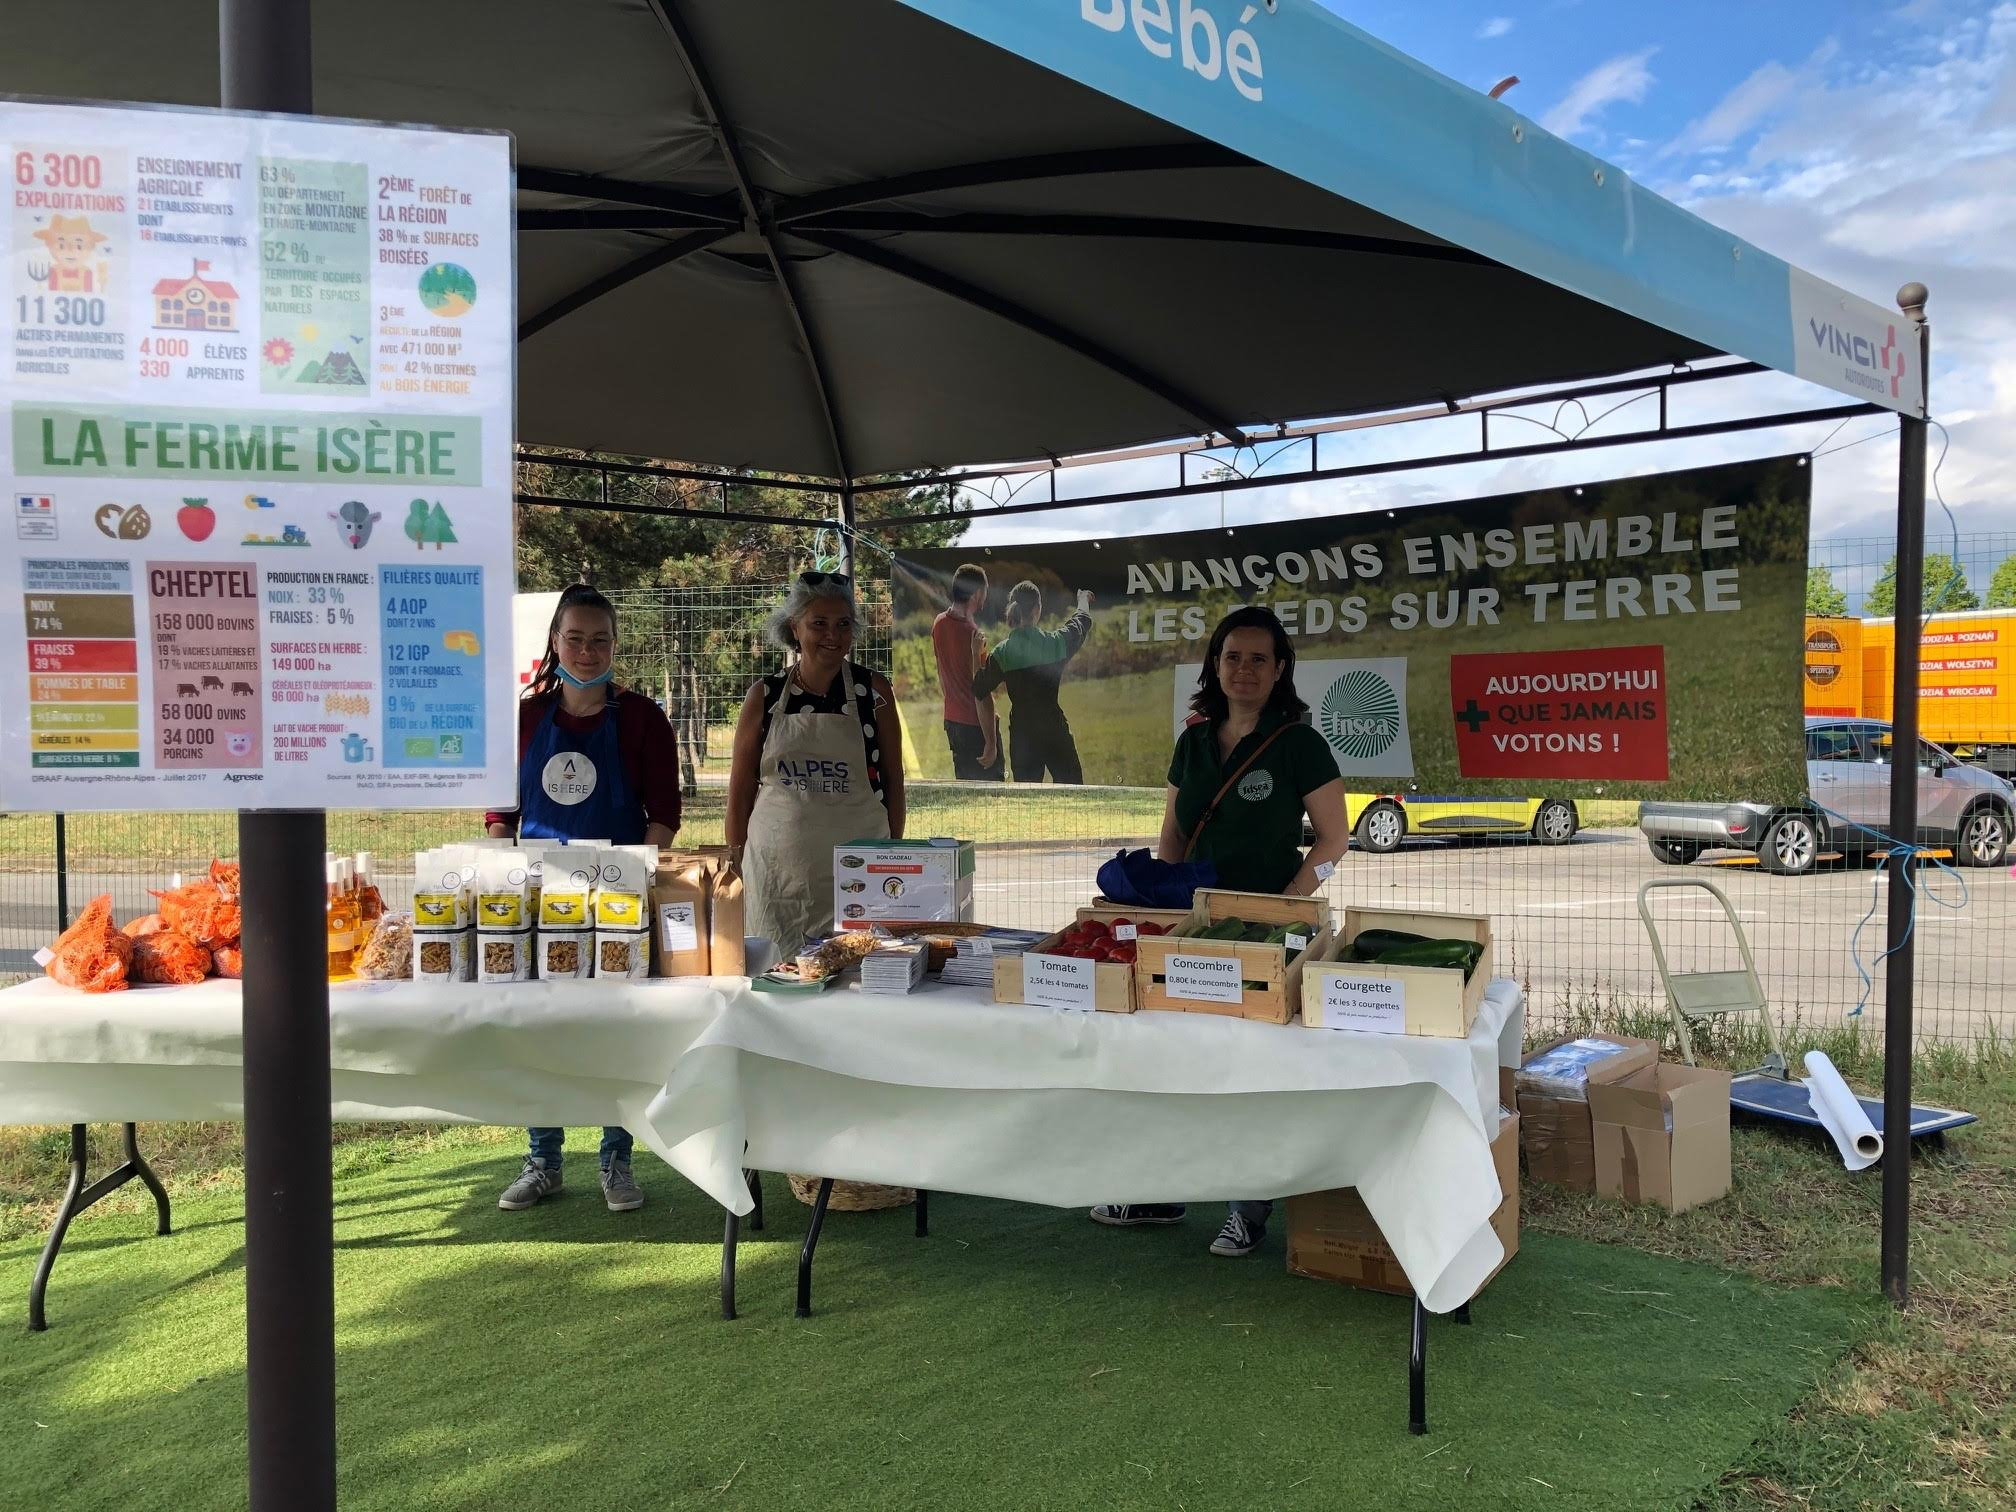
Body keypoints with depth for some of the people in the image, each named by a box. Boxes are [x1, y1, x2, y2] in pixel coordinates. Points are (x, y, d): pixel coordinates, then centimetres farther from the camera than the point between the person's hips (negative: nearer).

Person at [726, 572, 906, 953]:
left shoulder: (872, 690, 2)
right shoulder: (764, 696, 3)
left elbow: (893, 777, 6)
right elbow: (742, 785, 8)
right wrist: (737, 858, 6)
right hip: (778, 867, 1)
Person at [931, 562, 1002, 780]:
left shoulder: (939, 623, 1)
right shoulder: (973, 634, -22)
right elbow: (981, 694, -22)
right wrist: (991, 742, -18)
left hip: (951, 721, 8)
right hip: (975, 724, -8)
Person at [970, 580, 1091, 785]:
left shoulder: (1001, 653, -8)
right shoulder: (1055, 642, -8)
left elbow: (979, 691, -3)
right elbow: (1082, 622, 13)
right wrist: (1083, 600, 35)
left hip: (1021, 732, 2)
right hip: (1054, 730, -1)